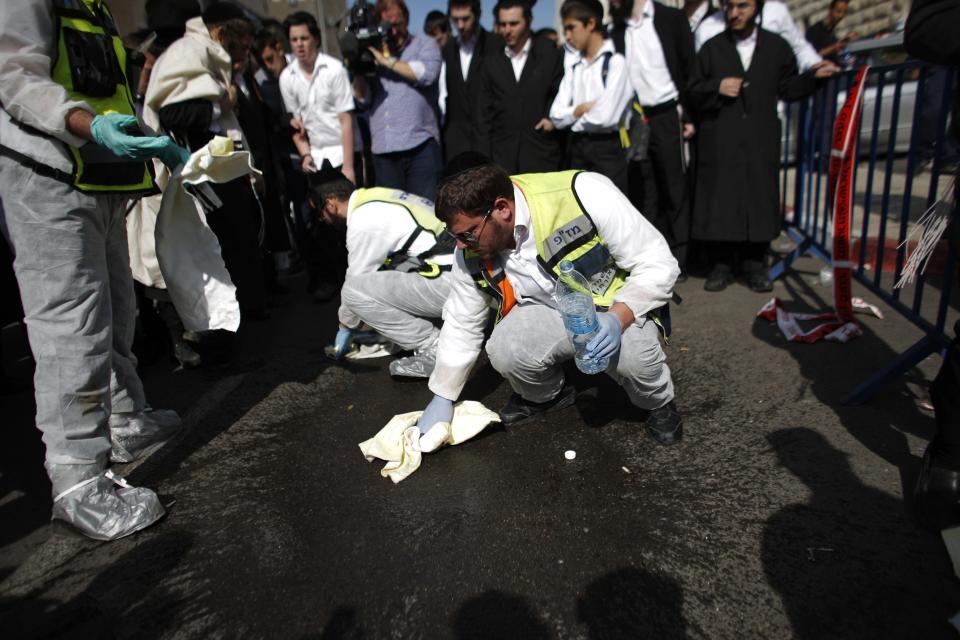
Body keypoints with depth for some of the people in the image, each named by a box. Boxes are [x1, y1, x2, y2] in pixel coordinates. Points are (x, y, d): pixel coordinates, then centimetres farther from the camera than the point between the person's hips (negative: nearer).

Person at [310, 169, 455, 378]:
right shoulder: (377, 198, 17)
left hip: (450, 283, -9)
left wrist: (345, 329, 15)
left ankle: (433, 349, -6)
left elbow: (356, 281, -1)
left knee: (355, 291, -11)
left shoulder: (363, 220, -10)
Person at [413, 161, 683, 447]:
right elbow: (461, 324, 2)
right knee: (505, 350, -27)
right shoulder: (471, 252, -13)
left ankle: (658, 403, 3)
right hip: (550, 312, 3)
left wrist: (618, 319, -38)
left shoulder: (584, 195, -30)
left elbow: (659, 264, -21)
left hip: (621, 307, -3)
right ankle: (544, 395, 9)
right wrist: (442, 400, 5)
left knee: (630, 352, -35)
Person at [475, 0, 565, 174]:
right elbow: (484, 111, 10)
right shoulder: (491, 60, 10)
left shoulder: (550, 54, 3)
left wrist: (553, 117, -10)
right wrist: (484, 157, 4)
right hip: (502, 155, 2)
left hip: (542, 154, -2)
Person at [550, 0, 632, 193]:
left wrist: (574, 119, 1)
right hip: (576, 149, 6)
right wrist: (581, 108, -11)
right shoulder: (575, 68, 12)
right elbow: (556, 116, 5)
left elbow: (605, 116, -16)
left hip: (606, 149, -6)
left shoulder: (615, 62, -6)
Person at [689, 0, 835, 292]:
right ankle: (721, 265, 9)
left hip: (761, 141, 1)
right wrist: (717, 88, -10)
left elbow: (787, 87, 13)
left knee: (759, 199, 2)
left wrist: (814, 77, -3)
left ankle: (753, 263, 13)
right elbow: (693, 93, 7)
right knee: (720, 201, -2)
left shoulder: (777, 46, 10)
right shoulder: (711, 48, 9)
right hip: (720, 142, -1)